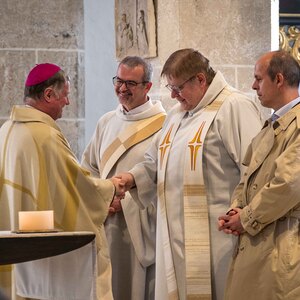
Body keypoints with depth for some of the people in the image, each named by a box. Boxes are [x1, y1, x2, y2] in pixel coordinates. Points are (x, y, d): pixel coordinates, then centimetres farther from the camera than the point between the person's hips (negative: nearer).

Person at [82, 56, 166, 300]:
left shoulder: (162, 125, -5)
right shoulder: (106, 122, 15)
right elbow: (89, 168, 18)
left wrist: (126, 200, -12)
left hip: (143, 229, -5)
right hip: (107, 227, 5)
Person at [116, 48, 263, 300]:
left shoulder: (233, 107, -8)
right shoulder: (177, 114, 19)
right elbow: (155, 162, 24)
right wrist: (133, 178, 4)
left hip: (213, 235, -8)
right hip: (176, 233, 8)